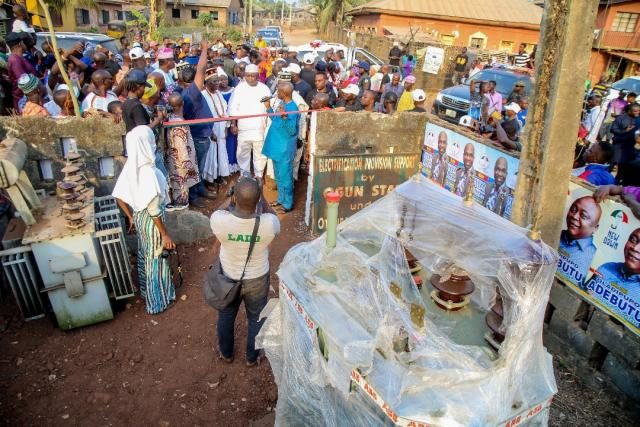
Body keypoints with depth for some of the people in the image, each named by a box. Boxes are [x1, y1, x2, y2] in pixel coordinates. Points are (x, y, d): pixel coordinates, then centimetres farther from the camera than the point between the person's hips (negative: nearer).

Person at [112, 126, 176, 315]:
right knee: (156, 259, 11)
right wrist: (165, 235, -17)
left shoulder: (131, 166, -7)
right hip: (151, 221, -8)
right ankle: (157, 301, 29)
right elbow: (154, 210, -27)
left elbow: (119, 196, 2)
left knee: (145, 255, 27)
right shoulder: (149, 173, -32)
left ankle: (146, 289, 49)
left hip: (139, 216, 8)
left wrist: (131, 217, 16)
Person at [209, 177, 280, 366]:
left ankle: (226, 353, 52)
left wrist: (233, 202, 0)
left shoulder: (219, 219, -30)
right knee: (256, 318, 25)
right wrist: (261, 196, -1)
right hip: (257, 279, -1)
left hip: (228, 278, 1)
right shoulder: (269, 223, -31)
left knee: (226, 316, 28)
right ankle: (252, 357, 47)